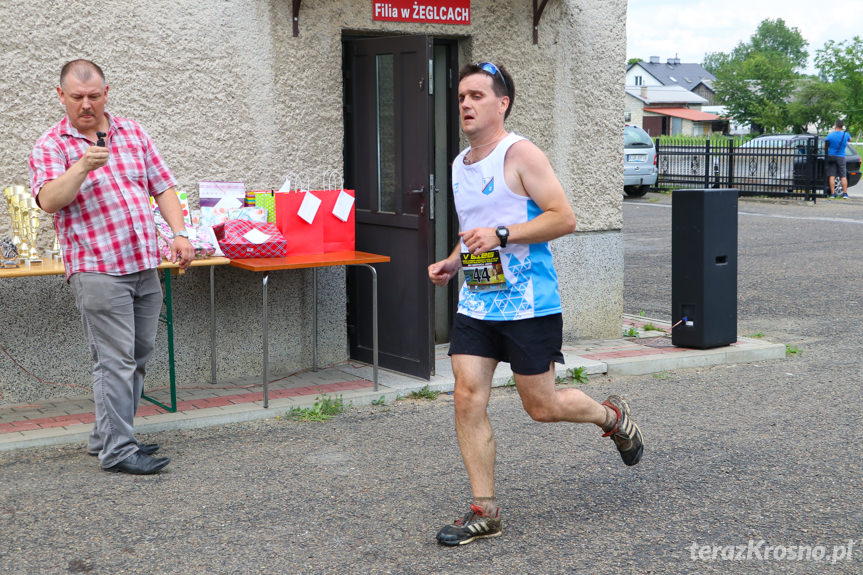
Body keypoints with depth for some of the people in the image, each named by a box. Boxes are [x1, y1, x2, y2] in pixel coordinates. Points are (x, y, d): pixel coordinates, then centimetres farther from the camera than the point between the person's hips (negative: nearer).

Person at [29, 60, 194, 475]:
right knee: (116, 362, -9)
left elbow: (163, 186, 14)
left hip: (145, 266, 6)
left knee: (137, 359, 11)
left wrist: (179, 233, 1)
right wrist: (83, 166, -32)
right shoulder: (51, 147, -3)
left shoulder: (132, 133, 12)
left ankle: (106, 437, 23)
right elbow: (49, 201, -18)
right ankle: (117, 451, -3)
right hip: (97, 271, -6)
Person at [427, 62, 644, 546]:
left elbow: (564, 218, -17)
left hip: (529, 304, -7)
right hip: (476, 303, 7)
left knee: (542, 407, 3)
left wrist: (500, 235, -23)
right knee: (468, 398, -3)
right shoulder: (460, 164, 14)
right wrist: (452, 263, 8)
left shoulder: (520, 154, -11)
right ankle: (485, 512, 5)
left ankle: (613, 416, 34)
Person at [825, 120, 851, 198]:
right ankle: (845, 193, 4)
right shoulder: (846, 135, -3)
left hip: (831, 157, -1)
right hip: (841, 157, 1)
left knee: (832, 176, 1)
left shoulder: (830, 135, -6)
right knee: (843, 176, 7)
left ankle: (832, 193, -2)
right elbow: (850, 139, 20)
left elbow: (825, 147, -1)